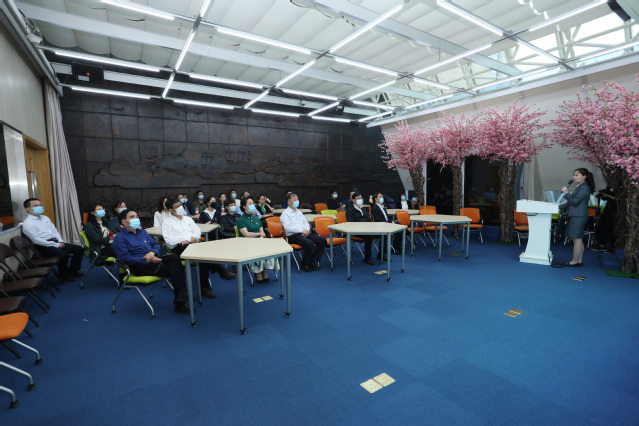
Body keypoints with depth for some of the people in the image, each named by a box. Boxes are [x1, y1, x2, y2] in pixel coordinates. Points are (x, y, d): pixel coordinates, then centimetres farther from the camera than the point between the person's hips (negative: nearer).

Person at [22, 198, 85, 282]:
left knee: (79, 249, -2)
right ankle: (64, 275, -6)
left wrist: (60, 242, 0)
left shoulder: (45, 218, 16)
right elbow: (36, 240, -17)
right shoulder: (27, 223, -10)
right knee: (64, 255, -32)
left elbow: (55, 230, 18)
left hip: (55, 242, 8)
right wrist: (56, 245, -17)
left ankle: (72, 272, 10)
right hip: (43, 247, -8)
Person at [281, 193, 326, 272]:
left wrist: (306, 230, -1)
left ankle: (314, 261, -1)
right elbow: (287, 227, -15)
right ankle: (305, 264, -10)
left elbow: (306, 223, 22)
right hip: (293, 236, -7)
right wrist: (301, 230, -18)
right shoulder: (285, 214, -1)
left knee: (322, 240, -12)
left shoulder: (299, 212, 23)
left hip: (304, 233, 7)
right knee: (309, 243, -34)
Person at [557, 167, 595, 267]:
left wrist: (566, 193, -14)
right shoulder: (579, 187, 19)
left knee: (577, 239, -5)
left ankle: (574, 261, -1)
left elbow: (574, 202, -17)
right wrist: (559, 207, 20)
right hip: (575, 216, 10)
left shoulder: (584, 188, -11)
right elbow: (570, 202, 23)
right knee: (578, 240, 12)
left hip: (578, 217, -10)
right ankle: (579, 261, 18)